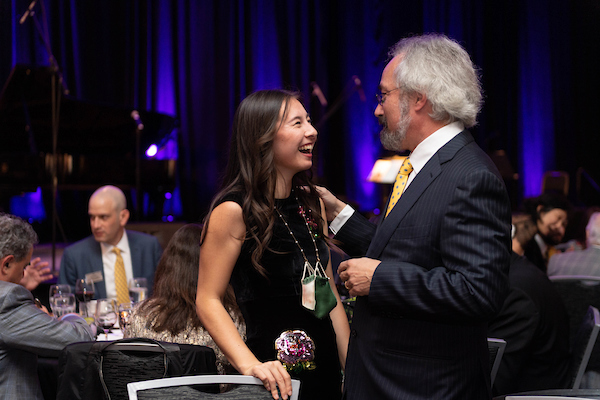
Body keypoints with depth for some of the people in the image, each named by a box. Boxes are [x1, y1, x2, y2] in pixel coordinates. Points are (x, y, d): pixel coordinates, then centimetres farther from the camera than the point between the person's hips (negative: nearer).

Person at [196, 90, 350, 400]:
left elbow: (330, 295, 11)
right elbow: (208, 301, -13)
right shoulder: (234, 211, -13)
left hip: (326, 369, 6)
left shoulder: (311, 203, 7)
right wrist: (250, 365, -25)